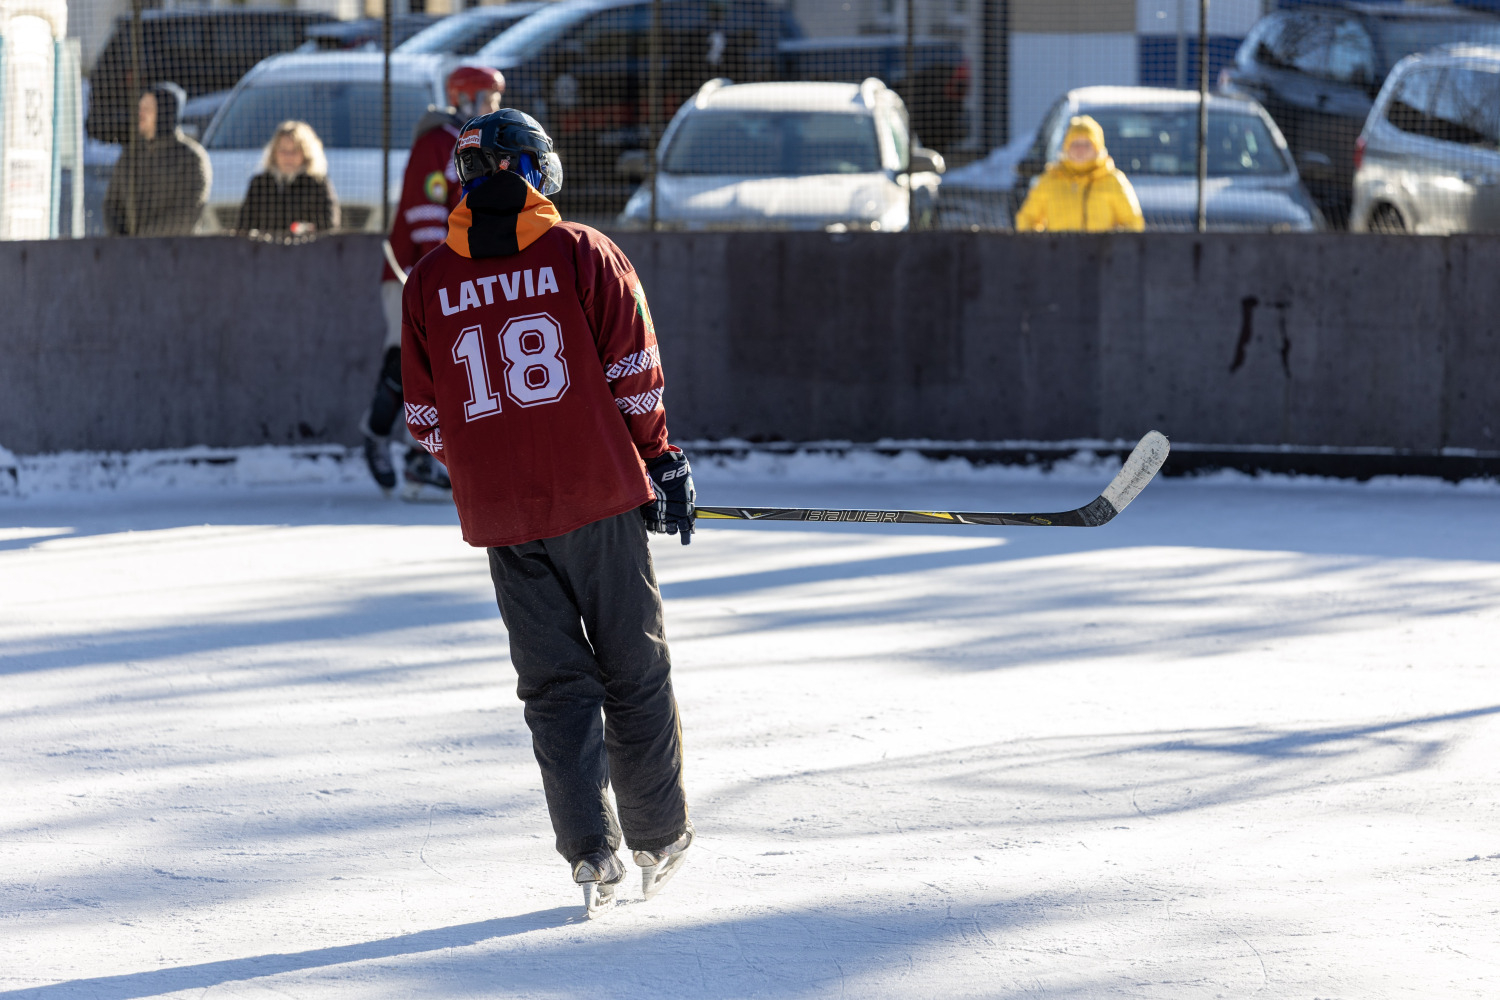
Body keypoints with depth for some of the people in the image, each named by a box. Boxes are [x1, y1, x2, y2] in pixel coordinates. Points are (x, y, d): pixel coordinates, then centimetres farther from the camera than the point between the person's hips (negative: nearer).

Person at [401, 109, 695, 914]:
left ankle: (592, 854, -1)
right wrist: (660, 462, 8)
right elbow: (634, 375, -3)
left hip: (500, 515, 2)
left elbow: (426, 418, 8)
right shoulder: (583, 254, -2)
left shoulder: (429, 283, 4)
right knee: (634, 669, 10)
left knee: (554, 683, 7)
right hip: (600, 496, -2)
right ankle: (660, 841, 17)